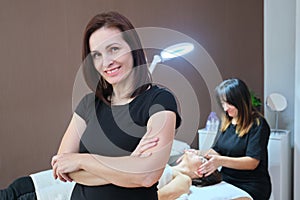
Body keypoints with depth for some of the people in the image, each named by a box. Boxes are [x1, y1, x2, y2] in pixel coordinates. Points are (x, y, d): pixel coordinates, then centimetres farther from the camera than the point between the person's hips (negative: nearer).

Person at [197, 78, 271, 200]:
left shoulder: (257, 124, -10)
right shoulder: (227, 123, 11)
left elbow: (252, 162, -17)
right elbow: (217, 151, 13)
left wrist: (221, 161, -29)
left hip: (250, 187, -6)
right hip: (227, 181, 6)